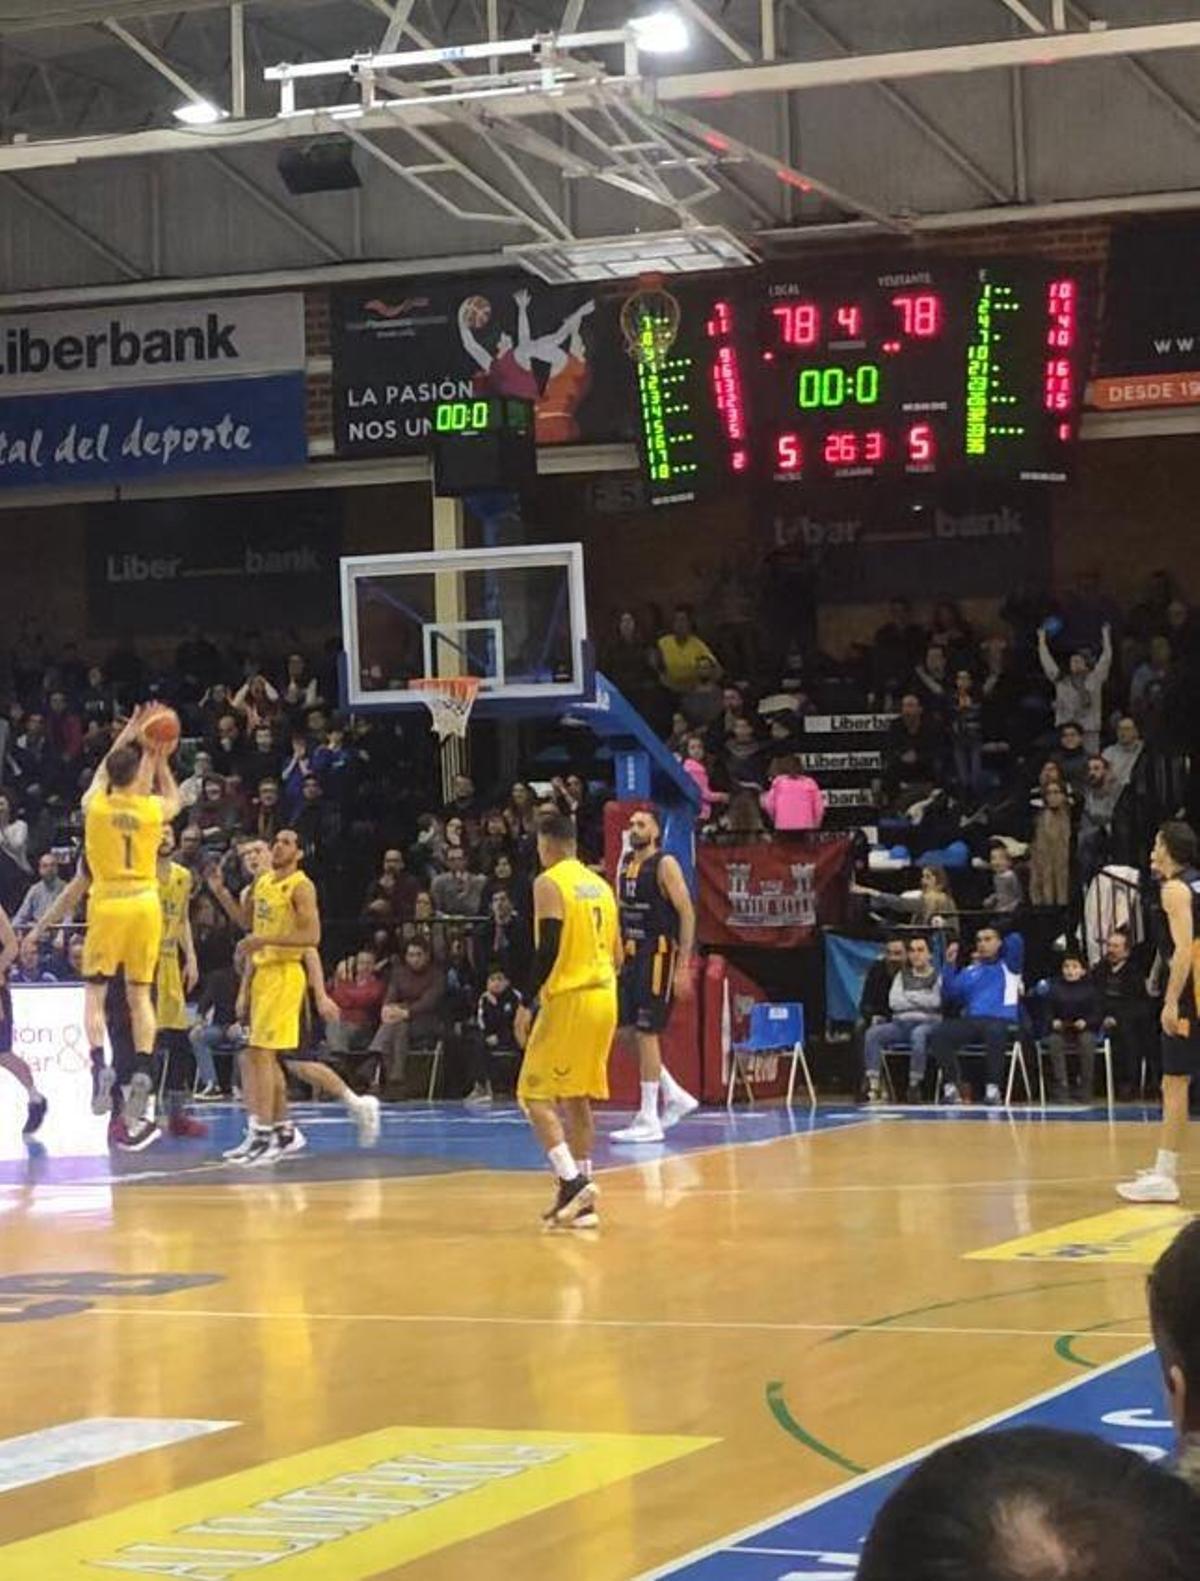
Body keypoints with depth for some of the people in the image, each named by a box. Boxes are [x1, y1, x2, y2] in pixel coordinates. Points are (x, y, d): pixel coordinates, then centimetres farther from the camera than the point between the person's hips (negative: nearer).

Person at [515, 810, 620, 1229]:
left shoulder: (549, 883, -8)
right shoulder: (600, 885, 16)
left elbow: (549, 947, -18)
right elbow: (617, 956, 17)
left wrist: (527, 1002, -13)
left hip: (567, 998, -7)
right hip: (605, 997, 7)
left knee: (536, 1095, -2)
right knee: (576, 1098, 14)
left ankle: (573, 1182, -17)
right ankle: (582, 1200, 12)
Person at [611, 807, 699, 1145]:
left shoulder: (665, 865, -11)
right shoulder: (625, 863, 12)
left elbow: (687, 914, -13)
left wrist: (683, 966, -18)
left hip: (658, 954, -8)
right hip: (631, 955, 8)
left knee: (646, 1034, -8)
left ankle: (649, 1122, -3)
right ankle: (675, 1096, 22)